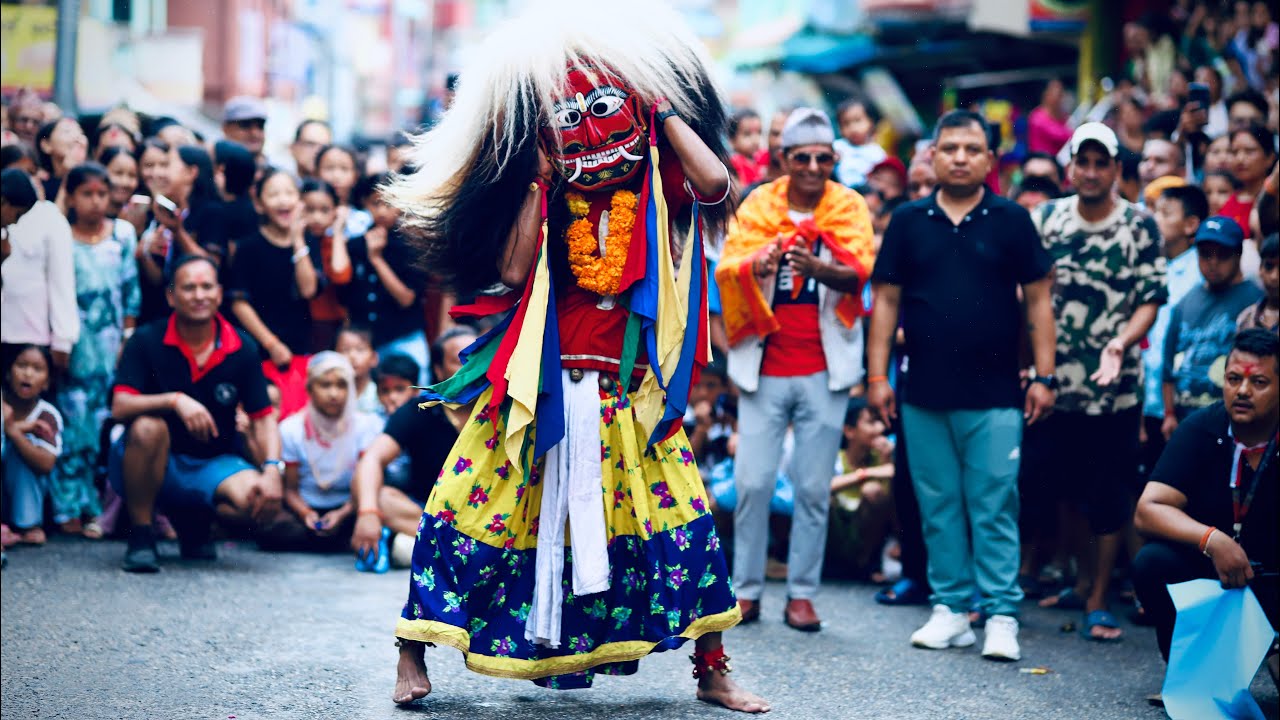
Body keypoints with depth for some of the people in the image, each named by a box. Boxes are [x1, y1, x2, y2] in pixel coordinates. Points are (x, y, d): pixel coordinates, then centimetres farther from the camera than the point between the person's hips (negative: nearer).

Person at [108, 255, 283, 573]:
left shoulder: (241, 349, -3)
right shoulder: (147, 342, -9)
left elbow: (263, 417, -3)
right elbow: (120, 407, -20)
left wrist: (273, 469, -21)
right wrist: (174, 400, -37)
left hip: (212, 464, 3)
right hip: (155, 465, -2)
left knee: (262, 499, -27)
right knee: (148, 426, -36)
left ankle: (192, 520, 9)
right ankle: (140, 536, -17)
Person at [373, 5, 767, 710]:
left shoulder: (655, 192, 1)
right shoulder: (540, 196, 2)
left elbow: (714, 181, -20)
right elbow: (511, 271, -12)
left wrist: (660, 107, -10)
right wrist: (539, 183, -10)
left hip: (627, 395, 0)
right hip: (539, 384, 0)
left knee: (682, 517, -3)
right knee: (470, 504, -1)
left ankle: (712, 672, 10)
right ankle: (412, 655, 12)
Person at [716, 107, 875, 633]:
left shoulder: (849, 208, 3)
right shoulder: (756, 207, 4)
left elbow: (860, 270, -12)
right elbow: (728, 266, -10)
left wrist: (819, 269, -34)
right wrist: (756, 265, -34)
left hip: (823, 370, 0)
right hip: (764, 367, 0)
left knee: (814, 487, 2)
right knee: (753, 482, -2)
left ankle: (802, 593, 10)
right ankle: (747, 589, 9)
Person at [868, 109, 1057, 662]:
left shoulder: (1011, 221, 2)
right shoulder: (909, 221, 6)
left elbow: (1038, 300, 4)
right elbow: (886, 299, 8)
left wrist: (1045, 376, -2)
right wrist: (877, 375, 2)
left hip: (994, 394, -2)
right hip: (924, 395, 2)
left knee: (995, 507, -3)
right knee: (938, 506, 8)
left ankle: (1001, 617, 1)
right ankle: (950, 610, 15)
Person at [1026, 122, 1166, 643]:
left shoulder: (1140, 227, -2)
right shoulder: (1046, 219, 5)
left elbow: (1151, 301, -3)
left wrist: (1121, 342, -21)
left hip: (1113, 386, -2)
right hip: (1050, 384, 2)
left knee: (1107, 496, 2)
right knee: (1041, 484, 5)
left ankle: (1096, 602, 13)